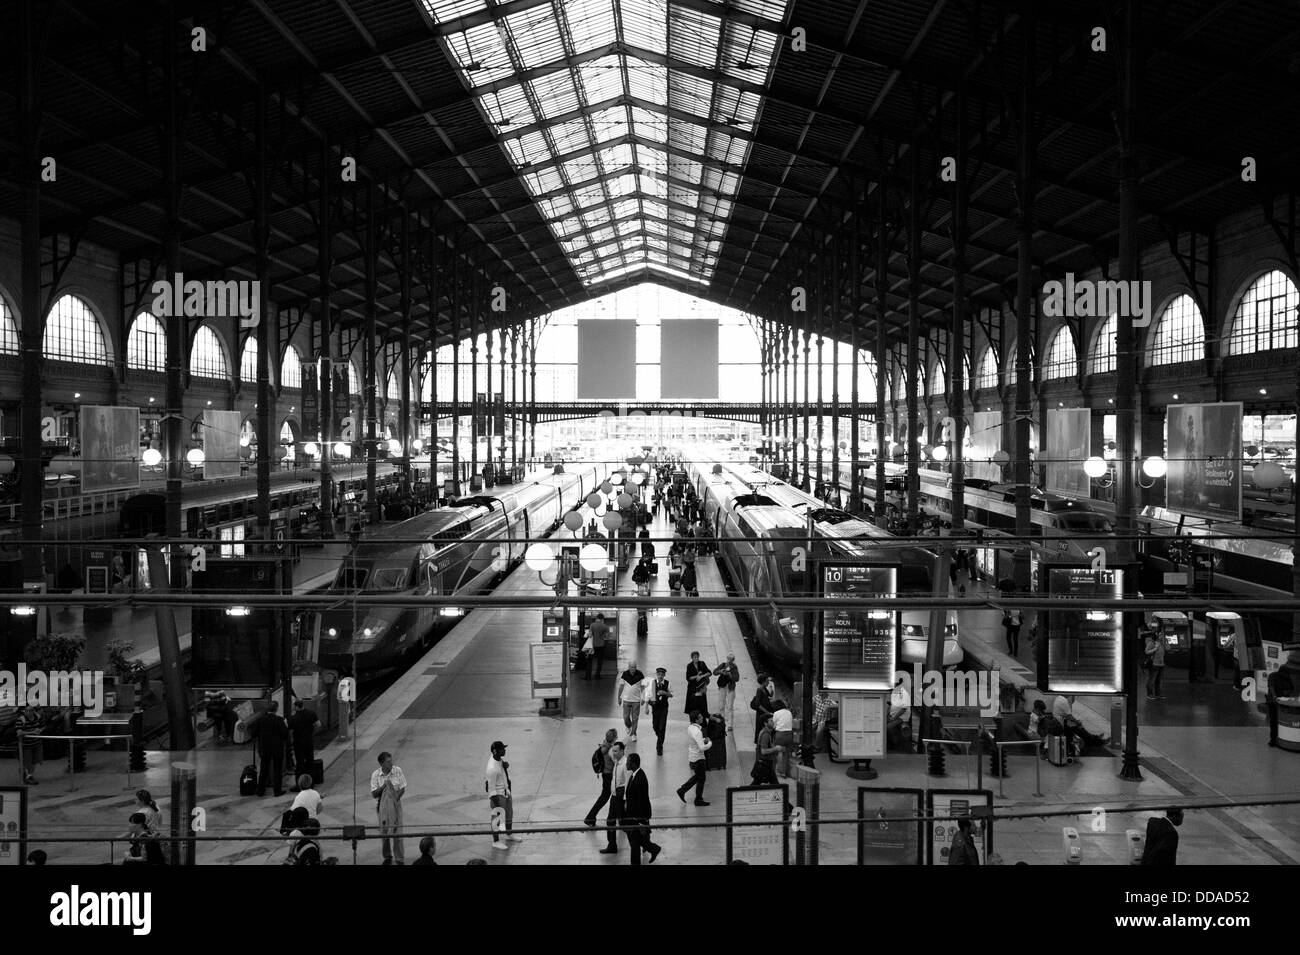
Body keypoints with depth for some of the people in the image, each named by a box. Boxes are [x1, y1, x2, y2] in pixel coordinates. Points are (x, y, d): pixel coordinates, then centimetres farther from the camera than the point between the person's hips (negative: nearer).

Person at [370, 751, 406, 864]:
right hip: (382, 806, 1)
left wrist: (396, 799, -14)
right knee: (383, 832, 9)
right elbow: (374, 794, -6)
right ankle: (387, 857, 26)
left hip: (396, 804, -1)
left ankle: (399, 858, 11)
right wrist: (383, 786, -22)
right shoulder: (375, 775, -8)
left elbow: (402, 789, -1)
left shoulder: (398, 771, -8)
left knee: (397, 831, -1)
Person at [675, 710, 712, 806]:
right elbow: (702, 748, -30)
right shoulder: (697, 732, -28)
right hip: (698, 758, -8)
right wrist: (710, 743, -13)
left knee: (697, 776, 25)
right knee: (701, 778, 9)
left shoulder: (690, 728, -1)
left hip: (691, 757, 8)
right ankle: (698, 800, 21)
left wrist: (704, 740, 6)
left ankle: (682, 790, 28)